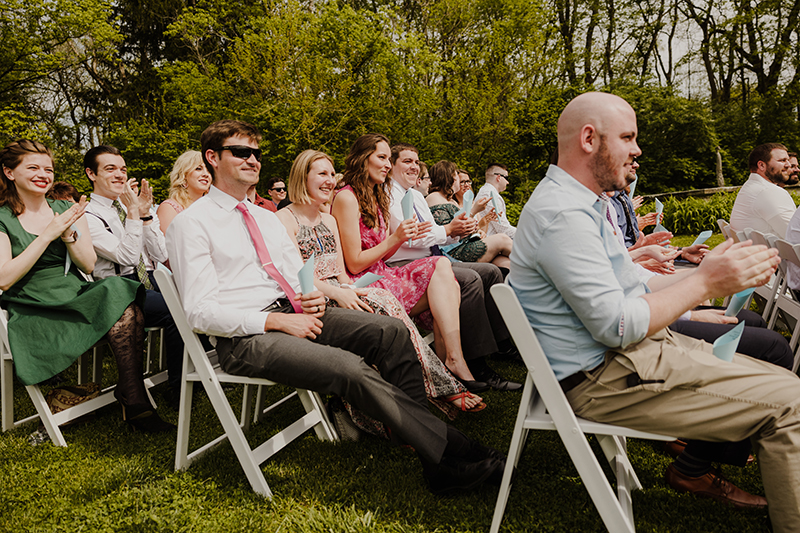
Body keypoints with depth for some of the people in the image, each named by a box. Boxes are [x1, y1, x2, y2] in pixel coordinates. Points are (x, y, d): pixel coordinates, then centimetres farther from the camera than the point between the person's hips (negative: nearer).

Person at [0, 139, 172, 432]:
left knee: (122, 291, -31)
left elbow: (89, 265, 9)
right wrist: (48, 234, -11)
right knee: (122, 308, -31)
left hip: (78, 295, 4)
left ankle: (133, 400, -28)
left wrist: (68, 234, -9)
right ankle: (134, 400, -22)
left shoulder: (67, 210, 16)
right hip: (35, 310, -4)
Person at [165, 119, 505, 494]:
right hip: (244, 338, -7)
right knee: (351, 368, -29)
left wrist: (312, 298, -2)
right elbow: (201, 312, -11)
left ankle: (423, 442, -15)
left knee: (390, 330, -15)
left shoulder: (267, 219, 20)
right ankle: (449, 453, -19)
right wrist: (278, 321, -18)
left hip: (292, 313, 7)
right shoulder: (192, 224, -2)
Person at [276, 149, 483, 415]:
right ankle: (443, 387, -28)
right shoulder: (285, 219, -2)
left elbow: (341, 271, 16)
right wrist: (339, 294, -26)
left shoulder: (329, 220, 22)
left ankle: (444, 386, -29)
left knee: (385, 301, -26)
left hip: (336, 292, 6)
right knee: (380, 304, -30)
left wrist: (353, 290, -7)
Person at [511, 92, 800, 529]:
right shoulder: (562, 214, -21)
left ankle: (695, 468, 28)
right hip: (603, 379, -11)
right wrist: (705, 284, -15)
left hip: (623, 354, 11)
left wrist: (705, 271, 6)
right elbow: (616, 325, -24)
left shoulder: (581, 202, 14)